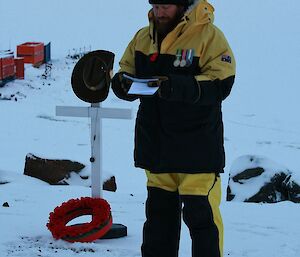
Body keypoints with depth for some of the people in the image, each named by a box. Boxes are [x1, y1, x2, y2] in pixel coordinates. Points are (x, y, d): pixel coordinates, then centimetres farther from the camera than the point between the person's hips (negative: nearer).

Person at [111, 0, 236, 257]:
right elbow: (126, 73, 16)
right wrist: (122, 83, -9)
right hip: (155, 145, 6)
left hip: (196, 146, -6)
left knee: (200, 214, -5)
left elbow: (221, 85, -16)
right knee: (158, 211, 15)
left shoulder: (209, 35, -8)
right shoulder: (143, 37, 9)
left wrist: (176, 87, -29)